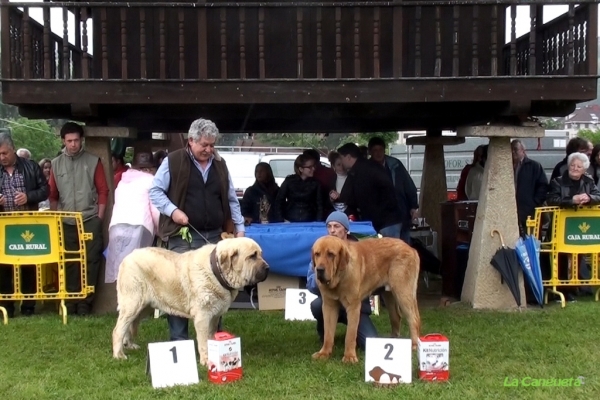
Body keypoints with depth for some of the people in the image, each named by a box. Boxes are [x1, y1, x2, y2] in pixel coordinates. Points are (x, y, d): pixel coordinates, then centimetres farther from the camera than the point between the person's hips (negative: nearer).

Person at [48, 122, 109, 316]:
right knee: (69, 262, 5)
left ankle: (85, 301, 7)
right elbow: (52, 194, 11)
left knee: (90, 261, -1)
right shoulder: (56, 164, 8)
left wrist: (99, 217, -3)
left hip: (90, 220, -2)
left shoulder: (93, 161, 1)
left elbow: (103, 191, 2)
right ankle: (71, 300, 12)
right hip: (66, 222, 2)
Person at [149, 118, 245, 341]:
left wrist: (239, 228, 9)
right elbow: (155, 191, -1)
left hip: (214, 236, 4)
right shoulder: (173, 161, -3)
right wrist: (172, 210, -15)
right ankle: (178, 339, 10)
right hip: (182, 236, -4)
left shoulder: (220, 164, 12)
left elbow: (231, 200, 15)